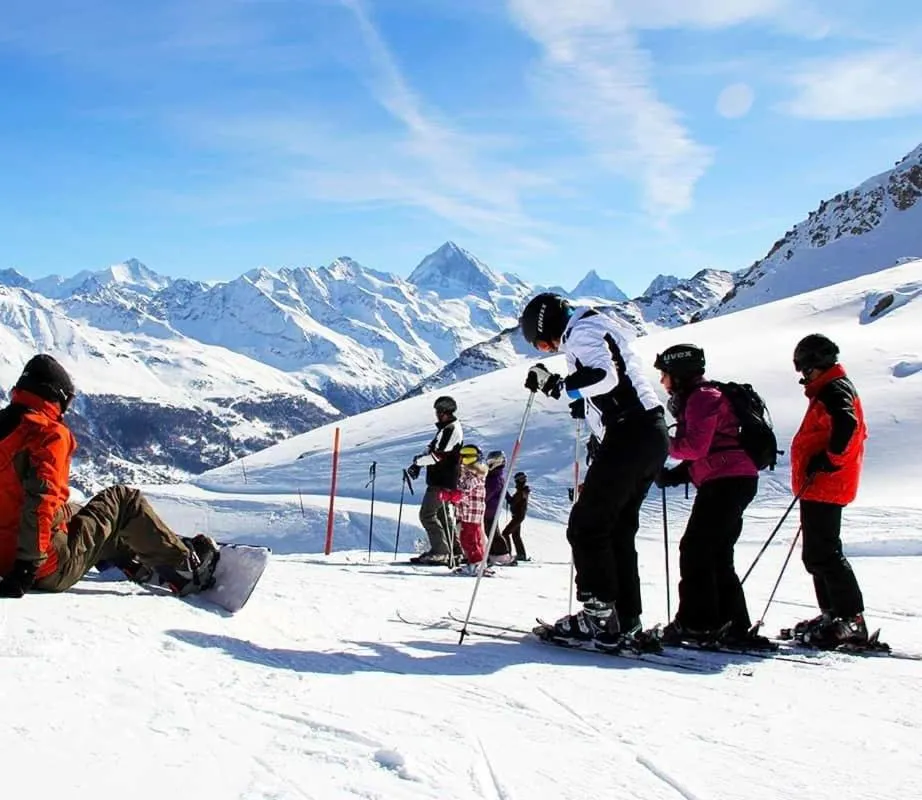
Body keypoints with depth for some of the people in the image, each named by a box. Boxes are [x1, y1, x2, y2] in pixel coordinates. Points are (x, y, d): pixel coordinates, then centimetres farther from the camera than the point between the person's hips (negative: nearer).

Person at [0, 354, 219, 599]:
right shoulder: (49, 434, -14)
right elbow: (41, 501, -25)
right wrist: (27, 567, -22)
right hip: (50, 568, -9)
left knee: (72, 511, 32)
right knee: (124, 501, 6)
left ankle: (137, 562, 40)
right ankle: (186, 569, 10)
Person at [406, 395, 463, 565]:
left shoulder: (452, 429, -15)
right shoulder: (445, 428, 17)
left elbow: (439, 455, -22)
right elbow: (432, 449, 20)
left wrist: (418, 461, -14)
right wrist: (419, 462, 3)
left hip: (443, 481, -10)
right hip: (439, 480, 10)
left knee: (427, 514, -10)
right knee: (441, 515, 15)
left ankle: (440, 552, -9)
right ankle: (447, 552, 21)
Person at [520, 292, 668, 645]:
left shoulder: (581, 331, -5)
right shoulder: (597, 328, 26)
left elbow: (604, 375, -22)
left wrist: (557, 384, -14)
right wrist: (586, 405, 21)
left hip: (629, 438, -10)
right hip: (653, 434, 10)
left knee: (586, 525, -5)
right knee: (617, 527, 13)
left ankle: (600, 614, -5)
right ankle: (625, 615, 13)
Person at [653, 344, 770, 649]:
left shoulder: (702, 397, -8)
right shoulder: (699, 398, 24)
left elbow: (696, 447, -17)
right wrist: (673, 475, 9)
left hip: (726, 482, -11)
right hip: (736, 482, 11)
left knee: (694, 550, -9)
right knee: (717, 556, 10)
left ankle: (696, 623, -7)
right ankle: (733, 625, 12)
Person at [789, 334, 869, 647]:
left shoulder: (833, 390, -11)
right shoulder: (830, 389, 21)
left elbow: (846, 426, -29)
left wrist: (826, 461, -23)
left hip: (823, 487, -11)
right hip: (820, 487, 11)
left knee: (824, 554, -11)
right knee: (816, 555, 15)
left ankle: (851, 620, -10)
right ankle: (833, 615, 21)